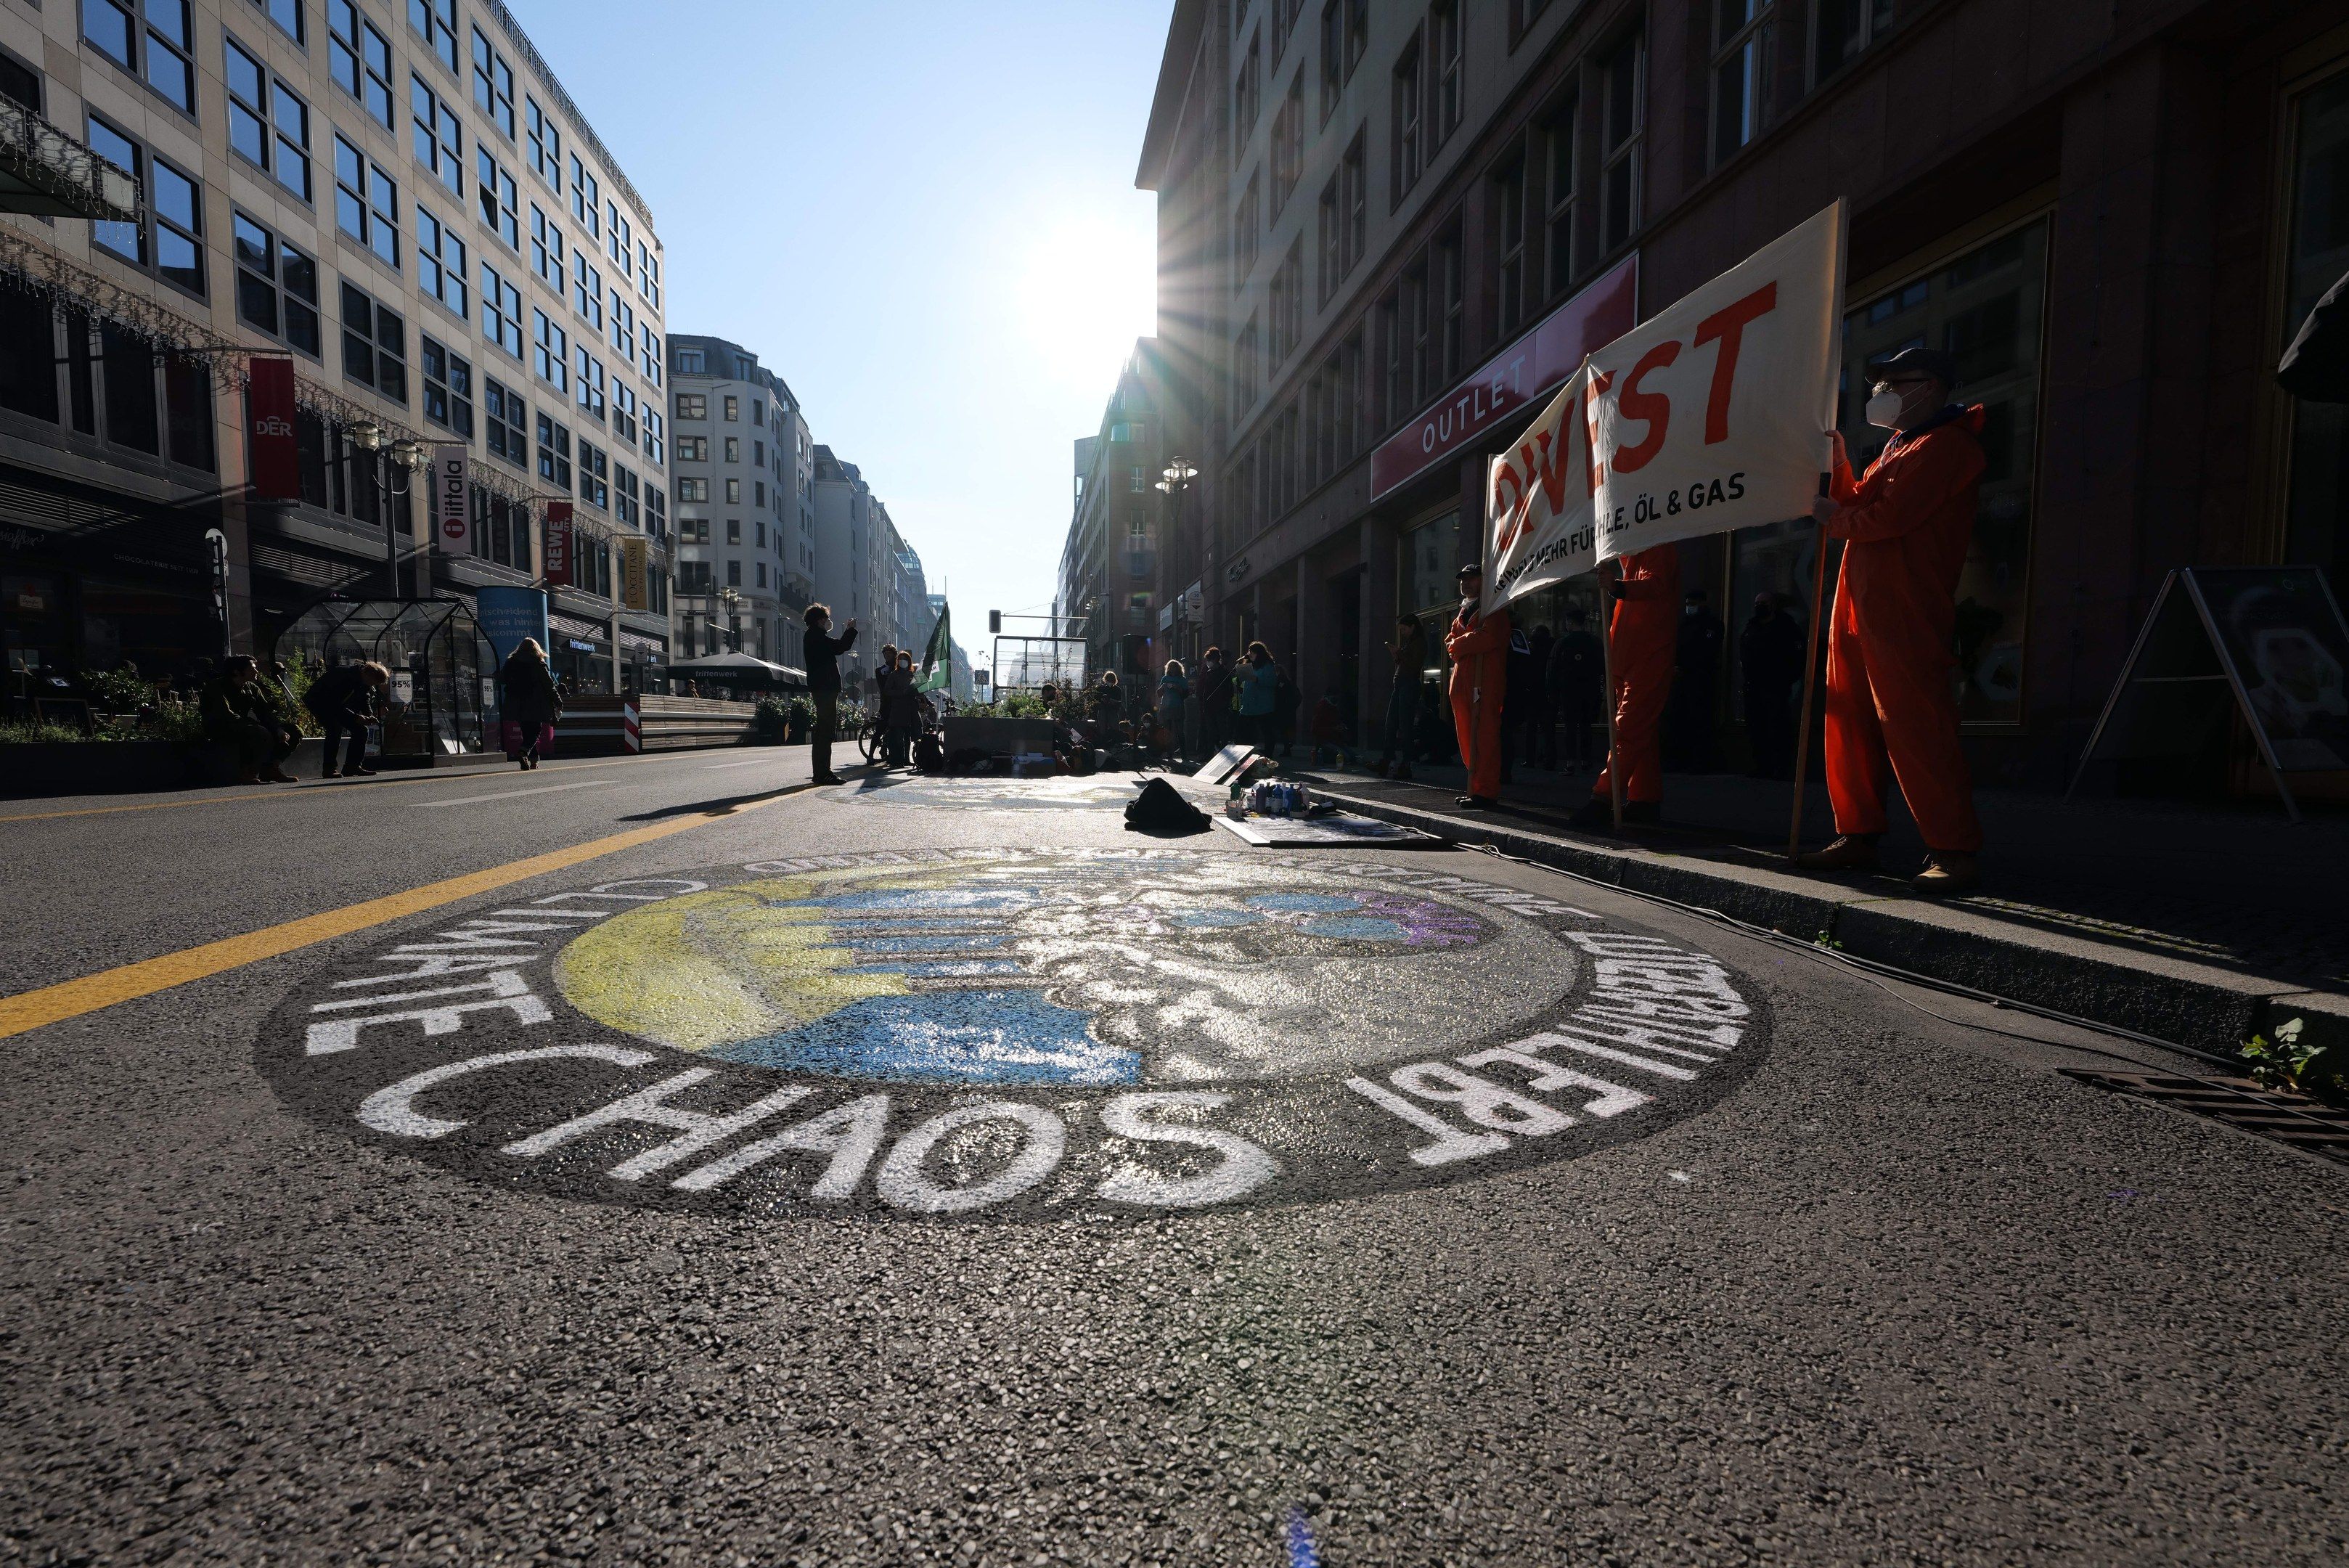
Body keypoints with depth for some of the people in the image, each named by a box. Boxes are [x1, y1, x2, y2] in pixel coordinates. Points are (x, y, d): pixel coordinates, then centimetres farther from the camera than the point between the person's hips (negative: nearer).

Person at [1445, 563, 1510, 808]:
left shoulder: (1493, 610, 0)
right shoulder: (1463, 613, 27)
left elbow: (1488, 637, -17)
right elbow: (1450, 640, 21)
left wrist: (1458, 644, -5)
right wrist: (1462, 643, -2)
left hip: (1485, 681, -9)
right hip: (1462, 682, 9)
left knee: (1483, 736, -12)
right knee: (1467, 735, 9)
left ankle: (1486, 792, -14)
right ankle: (1475, 787, 16)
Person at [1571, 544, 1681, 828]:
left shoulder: (1659, 546, -8)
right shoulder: (1635, 553, 22)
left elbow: (1655, 583, -30)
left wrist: (1619, 588, -48)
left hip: (1648, 656, -11)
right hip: (1631, 659, 11)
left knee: (1629, 729, -17)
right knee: (1642, 732, 11)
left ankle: (1603, 800, -23)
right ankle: (1645, 800, 16)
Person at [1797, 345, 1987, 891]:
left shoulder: (1945, 445, -7)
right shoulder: (1900, 446, 26)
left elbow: (1888, 517, -17)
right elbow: (1861, 506, 21)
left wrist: (1833, 518, 0)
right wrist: (1841, 466, 11)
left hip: (1905, 612, -10)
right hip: (1859, 603, 10)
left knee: (1915, 727, -11)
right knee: (1850, 723, 9)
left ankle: (1954, 849, -6)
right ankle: (1857, 836, 15)